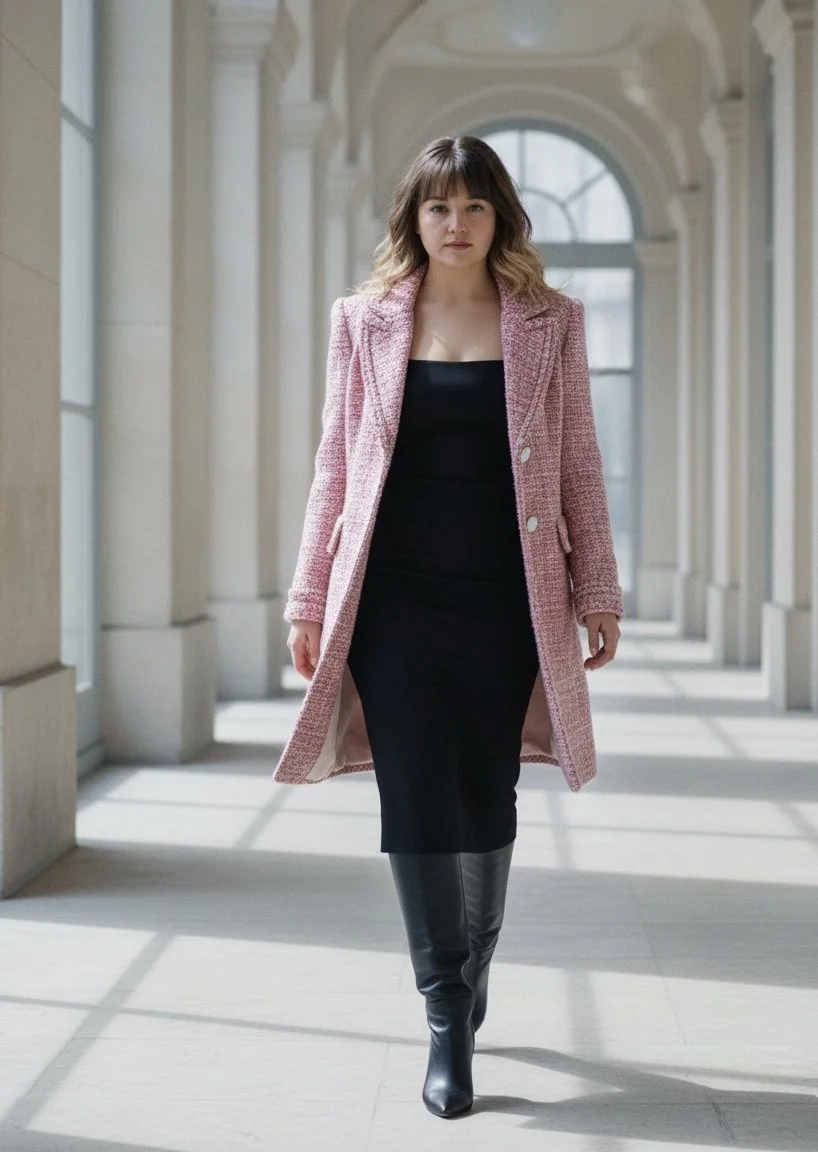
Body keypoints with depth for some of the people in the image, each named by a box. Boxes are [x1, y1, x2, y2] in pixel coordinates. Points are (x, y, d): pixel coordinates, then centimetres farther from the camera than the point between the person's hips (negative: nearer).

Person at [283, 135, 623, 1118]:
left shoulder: (549, 321, 5)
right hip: (396, 597, 0)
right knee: (416, 803, -2)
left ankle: (472, 975, 31)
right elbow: (335, 466, 7)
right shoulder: (366, 320, 5)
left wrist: (598, 590, 2)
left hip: (504, 598, 0)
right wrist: (310, 598, 4)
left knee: (486, 800, 8)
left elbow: (577, 465, 6)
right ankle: (447, 1025, 6)